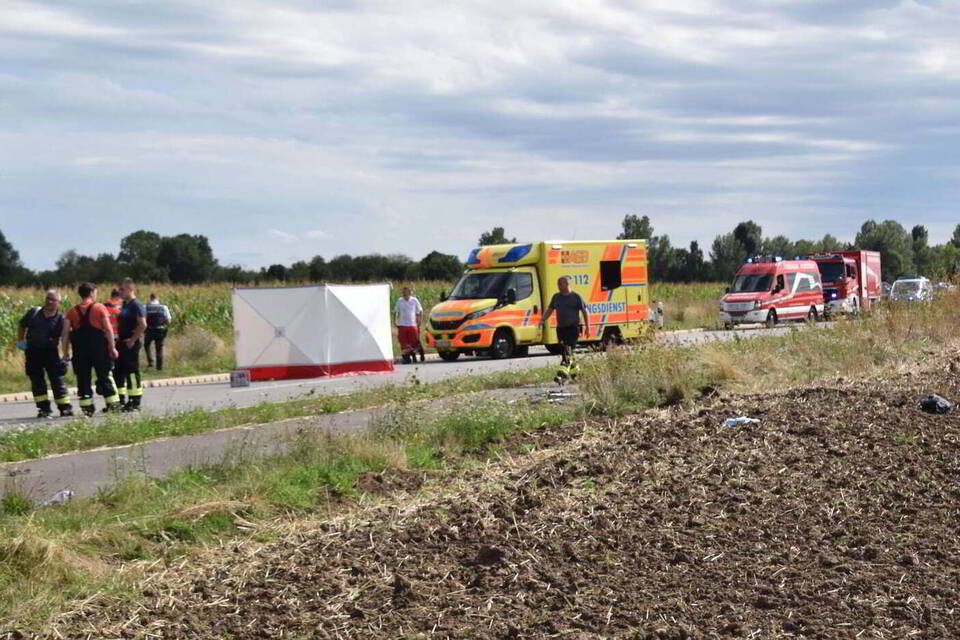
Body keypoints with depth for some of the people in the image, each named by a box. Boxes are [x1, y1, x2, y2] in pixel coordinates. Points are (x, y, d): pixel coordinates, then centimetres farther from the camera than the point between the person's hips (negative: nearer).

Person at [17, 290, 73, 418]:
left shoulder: (61, 319, -5)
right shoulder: (34, 312, 5)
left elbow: (64, 338, -14)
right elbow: (22, 326, 19)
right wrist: (20, 340, 8)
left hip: (50, 353, -3)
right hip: (32, 353, 3)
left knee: (57, 380, -2)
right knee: (37, 381, 4)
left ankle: (65, 407, 5)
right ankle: (44, 408, 11)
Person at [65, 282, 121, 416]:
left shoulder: (72, 312, 5)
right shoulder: (100, 308, -3)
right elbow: (108, 329, -8)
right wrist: (112, 347, -4)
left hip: (80, 350, 2)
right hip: (99, 347, -2)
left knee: (83, 378, 8)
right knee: (105, 376, 6)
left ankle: (86, 406, 5)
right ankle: (113, 404, 6)